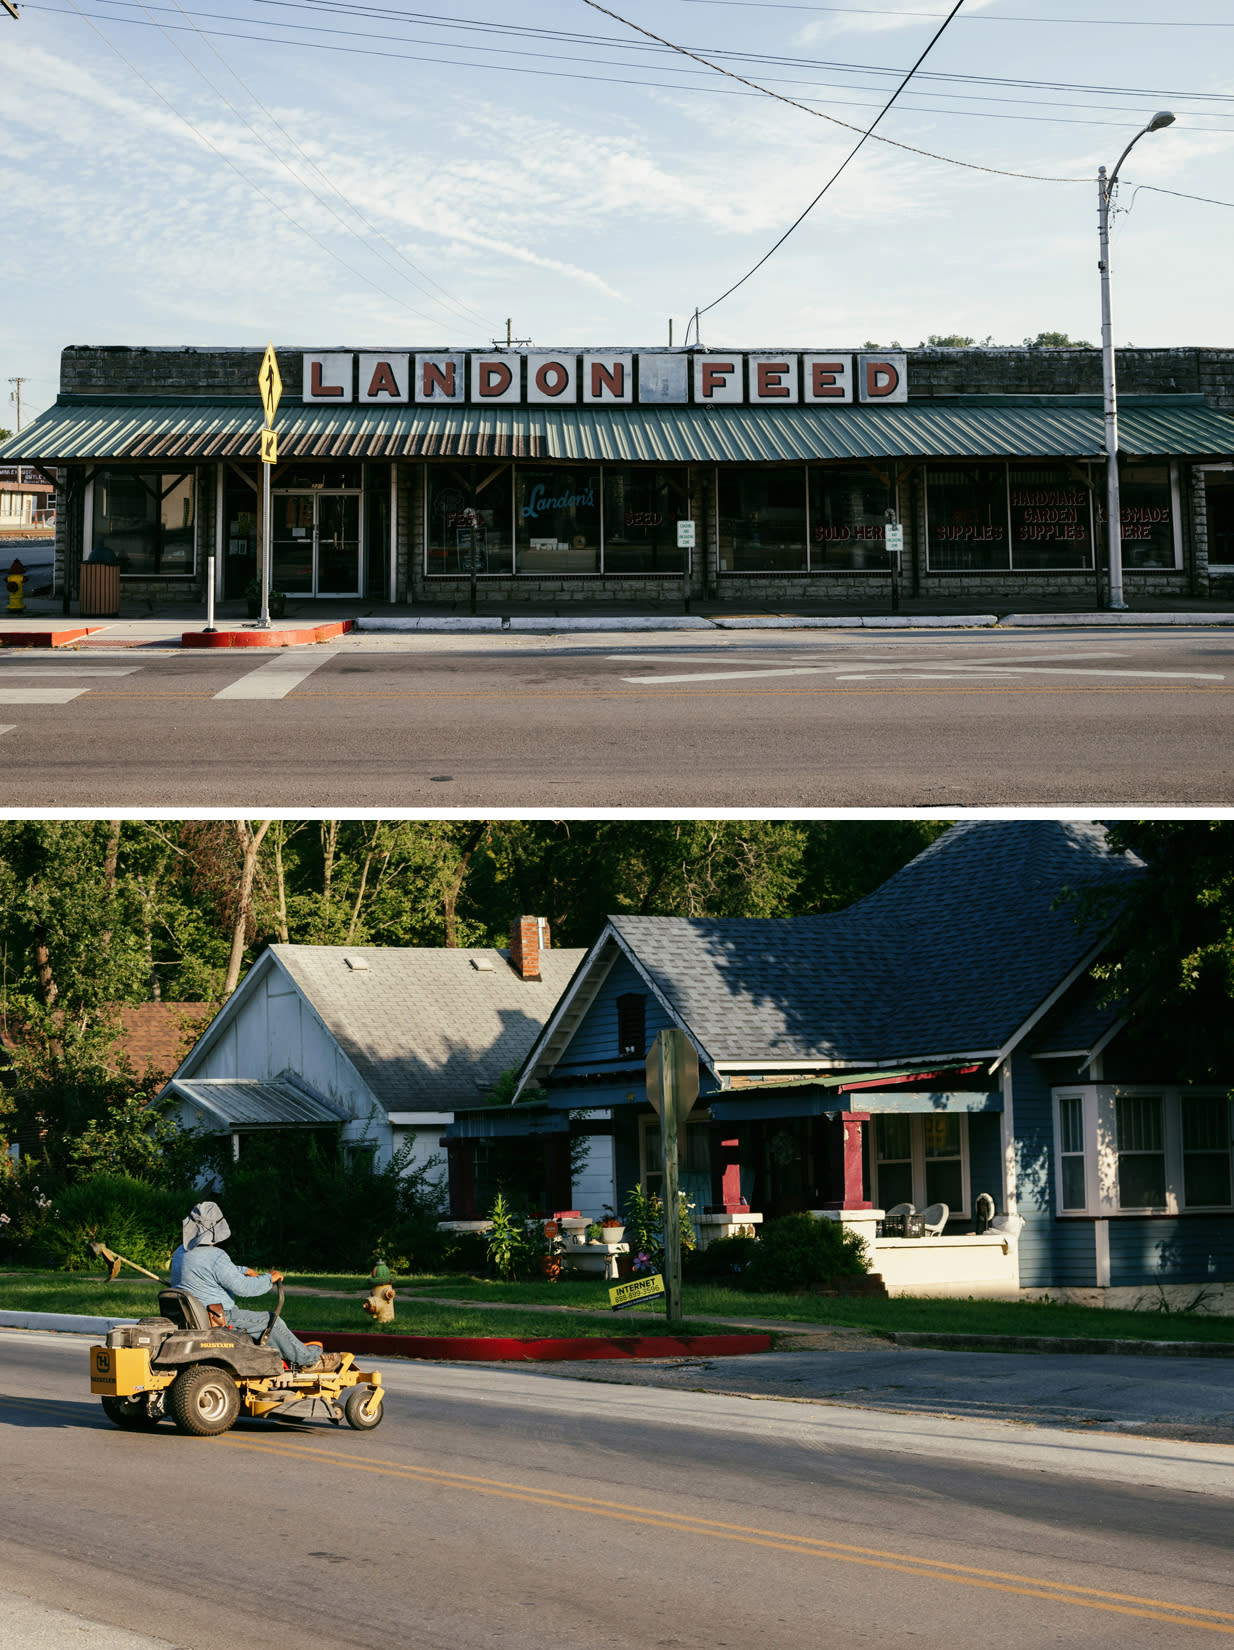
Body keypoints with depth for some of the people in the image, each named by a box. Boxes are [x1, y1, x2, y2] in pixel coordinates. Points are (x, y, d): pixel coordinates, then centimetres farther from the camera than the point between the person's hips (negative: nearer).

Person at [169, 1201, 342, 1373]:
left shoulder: (181, 1252, 7)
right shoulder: (215, 1257, -24)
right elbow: (243, 1287, -21)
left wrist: (245, 1271, 20)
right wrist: (269, 1278, -5)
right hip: (217, 1319, -9)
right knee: (271, 1321, 3)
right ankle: (311, 1359, 16)